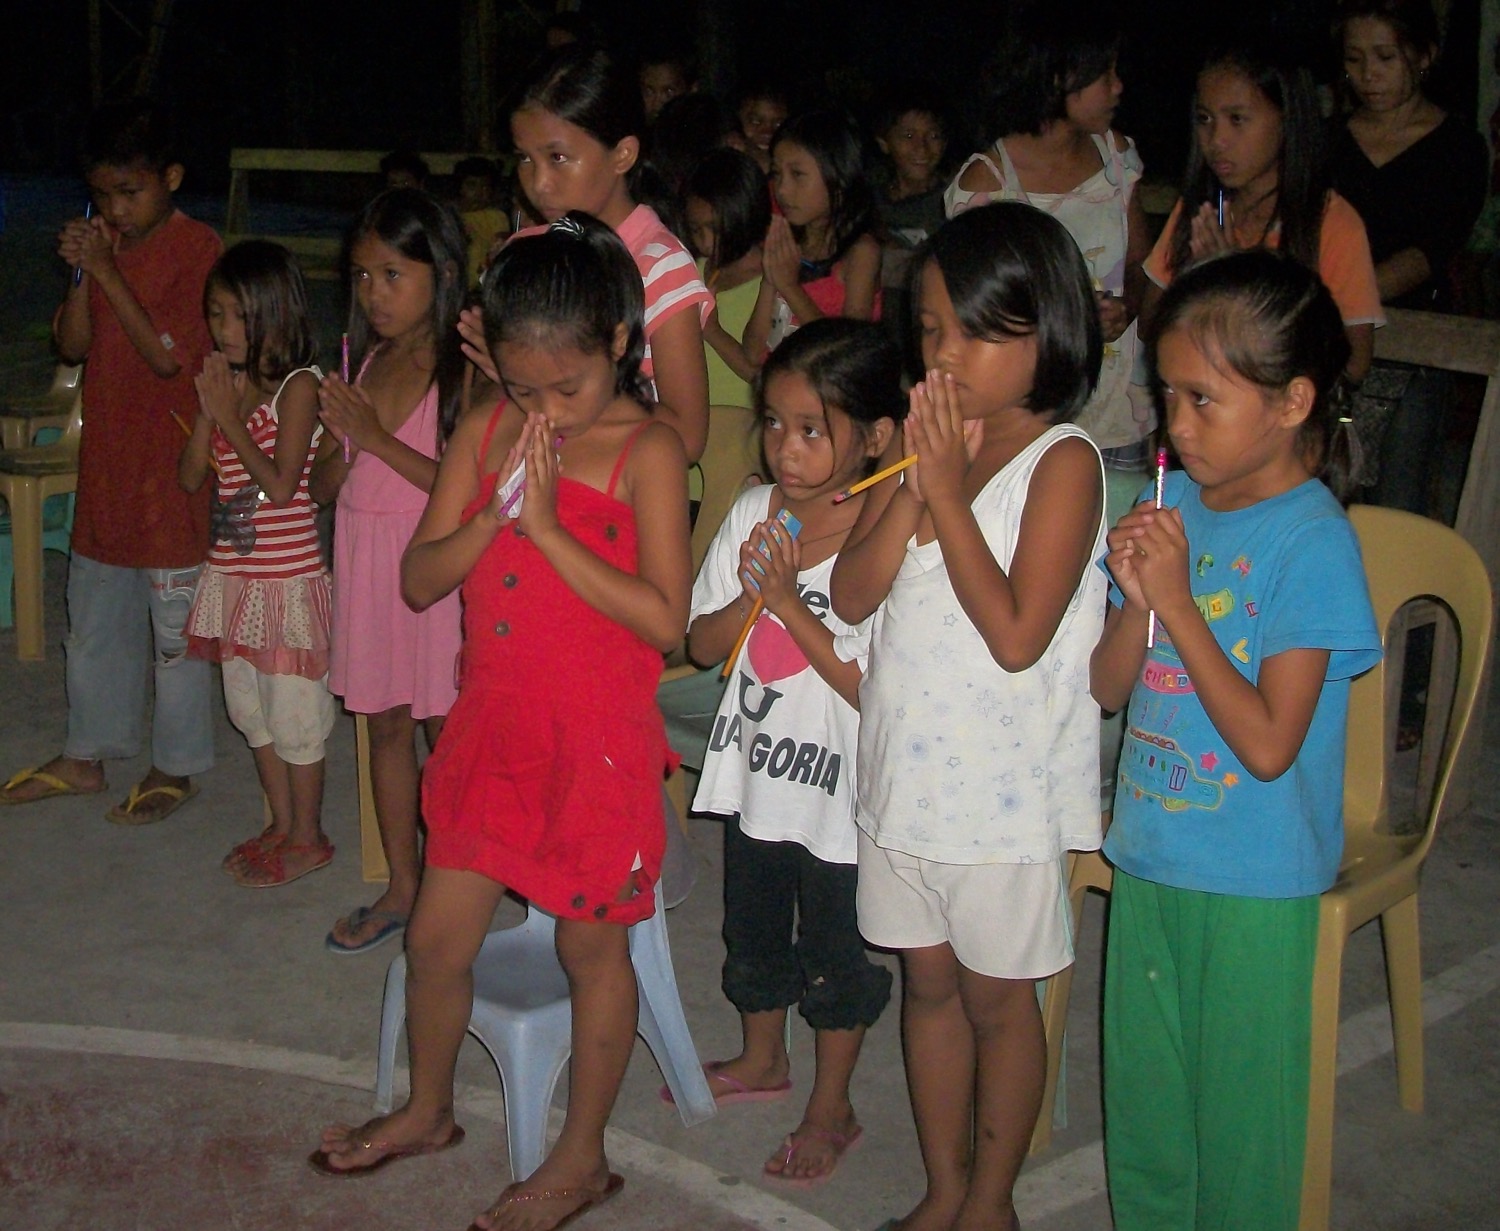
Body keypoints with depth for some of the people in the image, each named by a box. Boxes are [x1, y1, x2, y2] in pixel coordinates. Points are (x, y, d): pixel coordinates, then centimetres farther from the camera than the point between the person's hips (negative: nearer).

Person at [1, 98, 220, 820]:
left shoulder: (197, 250, -12)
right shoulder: (104, 243, 8)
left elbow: (169, 355, -20)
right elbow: (72, 347, 4)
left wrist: (108, 272, -20)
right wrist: (81, 273, -10)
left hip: (171, 468, -7)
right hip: (105, 457, 7)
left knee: (175, 624, 4)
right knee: (94, 617, 17)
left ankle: (175, 767, 19)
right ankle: (86, 756, 32)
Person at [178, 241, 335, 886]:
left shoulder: (297, 385, -13)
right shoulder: (224, 382, 7)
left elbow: (281, 483, -21)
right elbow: (191, 477, 6)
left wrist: (230, 417, -16)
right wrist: (207, 413, -7)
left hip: (288, 576, -7)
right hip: (233, 574, 7)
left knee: (295, 712, 4)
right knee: (252, 709, 16)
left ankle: (307, 835, 19)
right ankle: (281, 826, 31)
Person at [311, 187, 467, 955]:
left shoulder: (465, 371, -13)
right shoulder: (361, 361, 8)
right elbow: (322, 486, 11)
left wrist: (377, 438, -19)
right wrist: (339, 440, -11)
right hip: (365, 559, 7)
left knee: (447, 730, 2)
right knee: (386, 724, 16)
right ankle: (401, 885, 29)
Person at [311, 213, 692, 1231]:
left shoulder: (648, 451, -13)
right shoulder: (484, 437, 2)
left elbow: (665, 618, -20)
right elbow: (419, 581, 2)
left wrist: (547, 524, -21)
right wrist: (495, 514, -15)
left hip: (599, 738, -5)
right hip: (494, 726, 5)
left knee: (592, 947, 10)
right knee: (438, 935, 14)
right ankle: (429, 1110, 41)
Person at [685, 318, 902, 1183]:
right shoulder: (754, 513, -3)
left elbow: (875, 690, -22)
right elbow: (701, 644, 2)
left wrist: (789, 602, -26)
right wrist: (748, 595, -17)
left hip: (840, 791, -6)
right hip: (756, 768, 6)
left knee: (835, 950, 12)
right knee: (753, 927, 23)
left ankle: (832, 1108, 33)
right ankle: (763, 1060, 48)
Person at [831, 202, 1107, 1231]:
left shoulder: (1063, 461, -14)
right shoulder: (924, 437, 3)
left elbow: (1017, 635, -22)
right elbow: (852, 594, -3)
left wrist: (950, 493, -20)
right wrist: (916, 488, -16)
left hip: (1005, 785, -6)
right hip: (904, 764, 6)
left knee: (996, 995, 11)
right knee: (928, 980, 18)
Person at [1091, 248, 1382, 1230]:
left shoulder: (1313, 540, -18)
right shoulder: (1175, 504, 0)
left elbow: (1269, 744, -22)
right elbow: (1109, 690, 4)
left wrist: (1177, 602, -23)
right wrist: (1135, 596, -14)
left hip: (1254, 881, -6)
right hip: (1148, 854, 6)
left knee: (1240, 1110, 10)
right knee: (1142, 1094, 20)